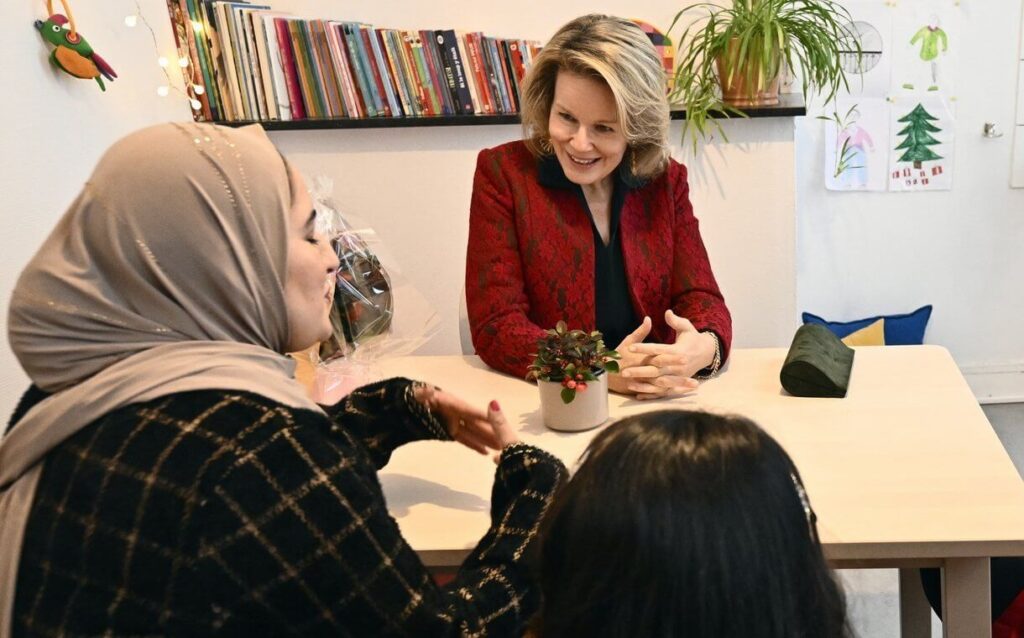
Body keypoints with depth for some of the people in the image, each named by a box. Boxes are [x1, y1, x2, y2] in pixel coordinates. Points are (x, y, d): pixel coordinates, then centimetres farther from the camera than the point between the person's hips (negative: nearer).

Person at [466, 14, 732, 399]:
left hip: (655, 406, 3)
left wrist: (704, 347, -24)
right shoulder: (503, 172, -5)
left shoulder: (666, 180, 4)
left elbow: (699, 295, 1)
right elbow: (496, 326, -11)